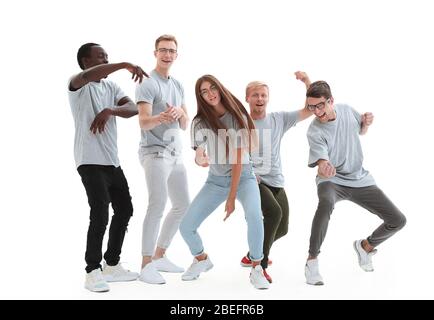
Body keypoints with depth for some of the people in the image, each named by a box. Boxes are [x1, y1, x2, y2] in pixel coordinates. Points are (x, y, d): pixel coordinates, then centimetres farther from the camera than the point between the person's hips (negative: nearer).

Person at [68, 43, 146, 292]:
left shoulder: (112, 87, 15)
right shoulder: (77, 85, -3)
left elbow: (133, 108, -1)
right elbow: (88, 75, -29)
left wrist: (110, 110, -19)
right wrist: (126, 64, -31)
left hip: (113, 161, 8)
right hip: (90, 162, -8)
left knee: (125, 210, 11)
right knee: (100, 215, -13)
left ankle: (112, 265, 25)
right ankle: (92, 272, 1)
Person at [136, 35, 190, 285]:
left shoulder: (178, 85, 16)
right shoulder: (147, 84, -7)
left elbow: (185, 125, 12)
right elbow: (144, 122, -19)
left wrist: (179, 113, -10)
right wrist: (160, 117, -40)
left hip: (176, 153, 8)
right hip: (155, 152, -8)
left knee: (182, 205, 10)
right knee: (158, 205, -20)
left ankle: (159, 256, 21)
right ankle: (146, 264, -13)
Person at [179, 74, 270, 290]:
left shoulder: (237, 117, -13)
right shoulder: (200, 122, -6)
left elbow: (238, 159, -16)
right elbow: (199, 156, -16)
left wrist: (232, 197, -20)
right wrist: (199, 159, -42)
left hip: (243, 177, -3)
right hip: (216, 181, 3)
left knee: (254, 215, -33)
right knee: (186, 227, -6)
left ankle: (256, 268, -10)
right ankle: (202, 259, 26)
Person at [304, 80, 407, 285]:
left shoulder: (346, 110, -5)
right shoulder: (314, 132, -20)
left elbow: (361, 131, 15)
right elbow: (321, 160, -31)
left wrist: (366, 123, -9)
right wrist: (323, 169, -55)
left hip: (360, 179, 5)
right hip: (333, 181, -5)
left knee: (397, 220, -2)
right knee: (326, 203, -41)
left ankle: (365, 246, 27)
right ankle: (312, 260, -23)